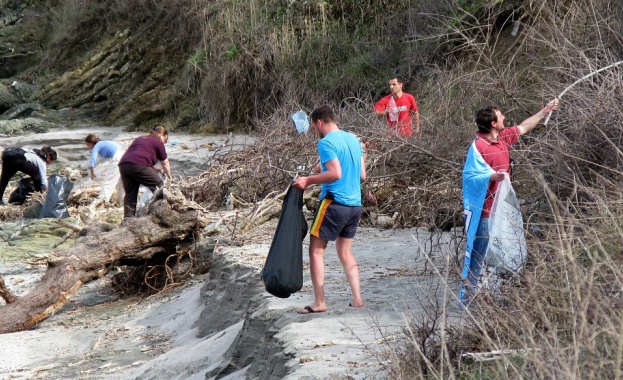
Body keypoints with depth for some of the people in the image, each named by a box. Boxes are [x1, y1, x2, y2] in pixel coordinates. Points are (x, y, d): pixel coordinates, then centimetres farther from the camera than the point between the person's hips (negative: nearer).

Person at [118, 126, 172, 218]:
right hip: (137, 166, -7)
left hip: (123, 164, 7)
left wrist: (152, 169, 33)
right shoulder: (158, 142, 14)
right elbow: (165, 163, 20)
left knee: (130, 194, 12)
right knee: (159, 185, 4)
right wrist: (169, 175, 35)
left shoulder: (139, 139, 34)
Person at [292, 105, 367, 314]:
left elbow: (336, 174, -24)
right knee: (345, 252, 18)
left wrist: (309, 180, -13)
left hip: (334, 203, -8)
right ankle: (357, 298, 12)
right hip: (355, 205, 8)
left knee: (316, 251, 3)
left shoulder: (326, 143, -12)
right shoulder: (354, 139, 12)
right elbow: (362, 175, 15)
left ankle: (319, 302, 1)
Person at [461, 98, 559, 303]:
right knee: (477, 253, -3)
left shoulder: (503, 137, 6)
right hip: (483, 211, -9)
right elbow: (470, 177, -21)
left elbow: (523, 127, 24)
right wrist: (492, 176, -36)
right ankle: (468, 295, 4)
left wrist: (545, 111, 29)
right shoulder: (478, 146, -18)